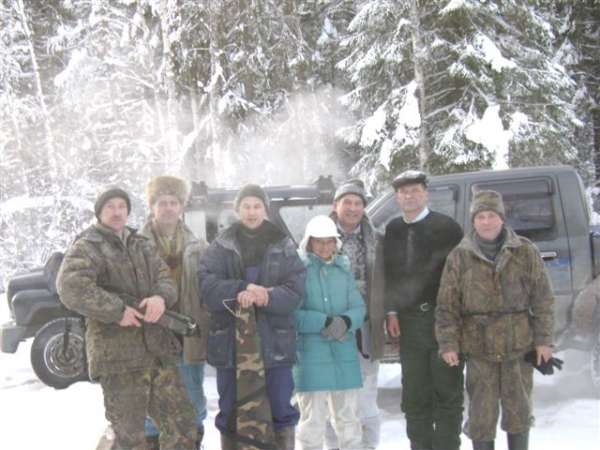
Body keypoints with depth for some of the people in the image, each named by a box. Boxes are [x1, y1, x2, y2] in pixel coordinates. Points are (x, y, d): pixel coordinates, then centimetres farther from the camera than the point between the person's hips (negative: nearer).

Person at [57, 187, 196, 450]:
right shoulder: (88, 247, -6)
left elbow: (165, 278, 10)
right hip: (118, 357, -6)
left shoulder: (142, 245, 16)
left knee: (182, 427, 11)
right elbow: (70, 286, -22)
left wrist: (161, 297, -14)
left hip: (158, 351, 6)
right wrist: (117, 311, -24)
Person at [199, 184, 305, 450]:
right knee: (231, 413, 8)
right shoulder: (221, 246, 5)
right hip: (230, 341, 0)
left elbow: (295, 291, -4)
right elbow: (208, 285, -8)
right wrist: (241, 289, -24)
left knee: (281, 410, 6)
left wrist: (265, 297, -23)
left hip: (274, 341, 0)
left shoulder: (283, 246, 5)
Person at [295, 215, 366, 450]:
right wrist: (325, 322, -20)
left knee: (348, 417, 13)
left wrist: (346, 321, -16)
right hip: (310, 354, -4)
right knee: (312, 420, 2)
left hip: (344, 353, 4)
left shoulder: (344, 269, 10)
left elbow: (358, 308, 6)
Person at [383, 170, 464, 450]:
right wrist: (391, 311, 7)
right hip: (409, 322, 5)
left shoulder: (446, 227, -5)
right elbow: (390, 273, 14)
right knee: (414, 395, 9)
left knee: (447, 391, 2)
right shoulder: (393, 230, 10)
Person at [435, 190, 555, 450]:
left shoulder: (525, 252, 1)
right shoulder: (460, 257, 0)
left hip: (518, 344, 1)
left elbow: (542, 299, 2)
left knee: (518, 408, 11)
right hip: (479, 347, 0)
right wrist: (448, 343, -7)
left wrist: (543, 339, -2)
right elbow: (446, 305, 0)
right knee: (481, 411, 4)